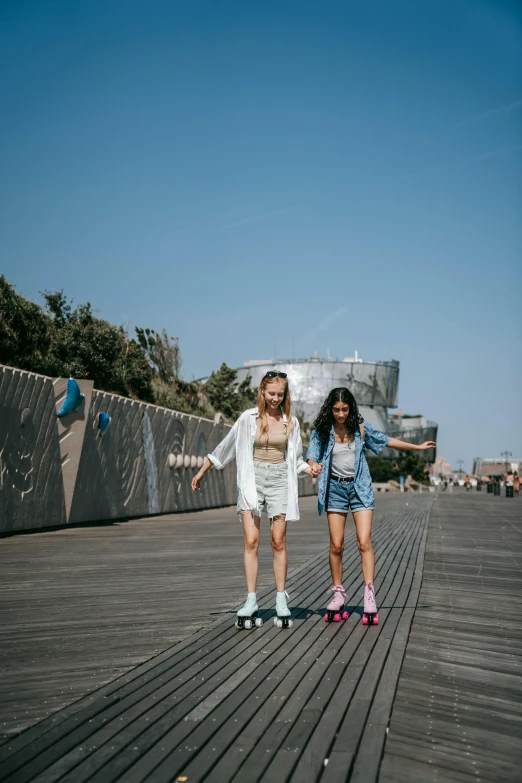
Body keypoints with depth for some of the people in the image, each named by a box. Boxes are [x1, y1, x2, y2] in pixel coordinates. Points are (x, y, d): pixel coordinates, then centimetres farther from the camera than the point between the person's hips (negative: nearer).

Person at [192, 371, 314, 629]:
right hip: (253, 478, -1)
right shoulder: (249, 418, -1)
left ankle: (281, 603, 10)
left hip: (279, 479, 1)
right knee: (251, 541, -6)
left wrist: (310, 469, -6)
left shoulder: (291, 422, 6)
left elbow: (295, 458, 14)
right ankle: (251, 602, 1)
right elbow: (225, 447, 7)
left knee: (278, 542, 2)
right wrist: (201, 472, 10)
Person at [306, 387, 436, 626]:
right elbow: (312, 455, -8)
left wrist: (417, 447, 17)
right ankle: (338, 594, 16)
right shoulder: (321, 430, -3)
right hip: (335, 488, 0)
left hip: (359, 487, 0)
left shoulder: (361, 428, 1)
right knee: (336, 546, 2)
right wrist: (314, 466, -33)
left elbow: (386, 441, 12)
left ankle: (369, 595, -7)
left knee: (364, 542, -10)